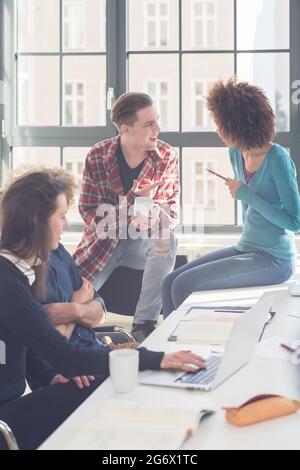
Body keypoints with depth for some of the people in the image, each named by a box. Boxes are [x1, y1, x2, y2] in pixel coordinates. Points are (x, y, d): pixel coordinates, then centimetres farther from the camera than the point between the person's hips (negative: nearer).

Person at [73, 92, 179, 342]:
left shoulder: (167, 157, -7)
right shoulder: (98, 157, -10)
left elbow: (173, 209, -4)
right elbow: (89, 212, -11)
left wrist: (154, 213, -29)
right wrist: (133, 199, -26)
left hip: (144, 241, 1)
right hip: (103, 239, 0)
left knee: (166, 240, -34)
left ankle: (144, 325, -24)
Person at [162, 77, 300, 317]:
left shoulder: (278, 160, -16)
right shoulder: (236, 154, 7)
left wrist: (246, 194, -17)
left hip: (275, 259, -8)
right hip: (246, 249, 8)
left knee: (184, 285, -18)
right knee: (170, 283, -5)